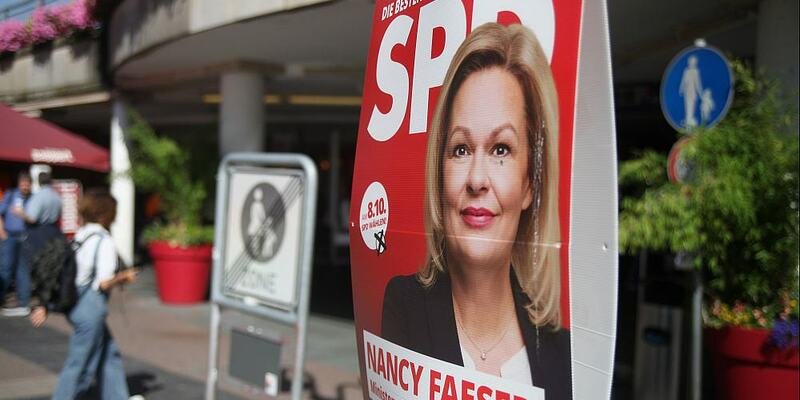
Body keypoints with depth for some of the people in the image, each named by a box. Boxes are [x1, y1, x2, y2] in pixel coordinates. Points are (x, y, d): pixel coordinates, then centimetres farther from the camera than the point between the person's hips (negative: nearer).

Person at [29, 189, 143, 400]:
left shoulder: (78, 236, 7)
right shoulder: (104, 241, -16)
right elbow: (104, 283, -21)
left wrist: (44, 306, 13)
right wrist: (124, 277, -3)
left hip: (75, 302, 9)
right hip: (92, 306, -9)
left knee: (109, 353, 21)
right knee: (80, 365, 2)